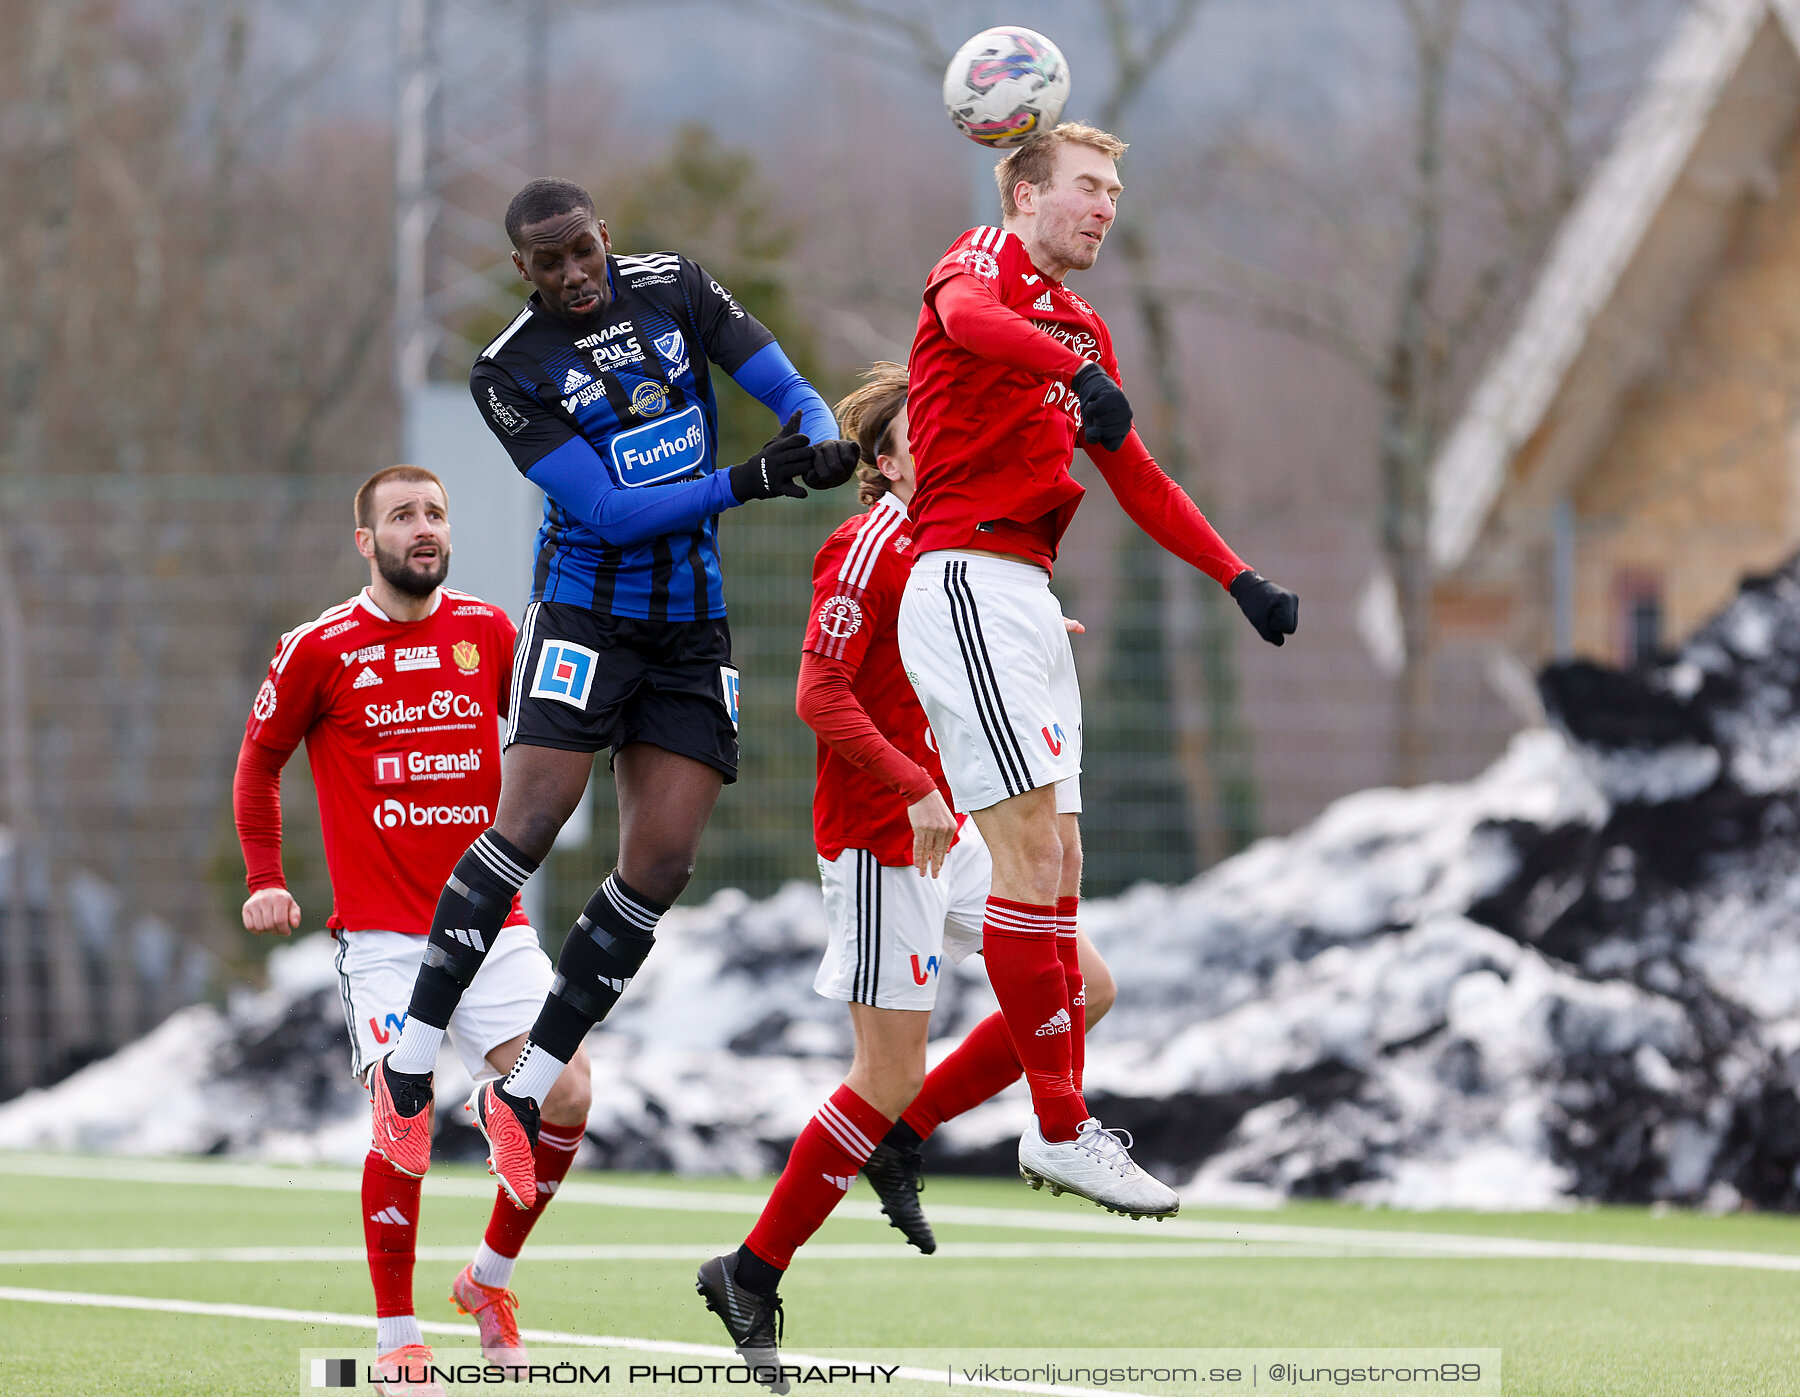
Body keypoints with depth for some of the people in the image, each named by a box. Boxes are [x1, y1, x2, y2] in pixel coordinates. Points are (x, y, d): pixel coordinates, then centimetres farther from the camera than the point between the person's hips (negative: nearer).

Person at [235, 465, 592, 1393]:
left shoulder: (487, 631, 6)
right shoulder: (320, 648, -1)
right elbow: (259, 762, 10)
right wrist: (264, 879, 3)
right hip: (382, 931, -3)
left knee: (565, 1099, -8)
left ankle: (490, 1278, 16)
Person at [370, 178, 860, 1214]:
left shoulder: (674, 288, 4)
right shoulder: (513, 370, -9)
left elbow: (787, 388, 2)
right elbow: (607, 511, -16)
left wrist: (822, 443, -21)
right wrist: (748, 482, -24)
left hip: (692, 629, 4)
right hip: (586, 613, -4)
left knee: (662, 865, -4)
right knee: (528, 827, -18)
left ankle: (523, 1095, 5)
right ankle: (409, 1070, -9)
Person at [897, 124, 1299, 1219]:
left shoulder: (1084, 329, 25)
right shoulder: (989, 260, -1)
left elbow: (1138, 481, 32)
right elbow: (966, 316, -27)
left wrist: (1242, 581, 25)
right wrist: (1081, 370, -44)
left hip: (1029, 597, 9)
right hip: (968, 583, -9)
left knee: (1056, 862, 8)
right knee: (1033, 846, -14)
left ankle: (1062, 1119, 11)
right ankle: (1061, 1131, -15)